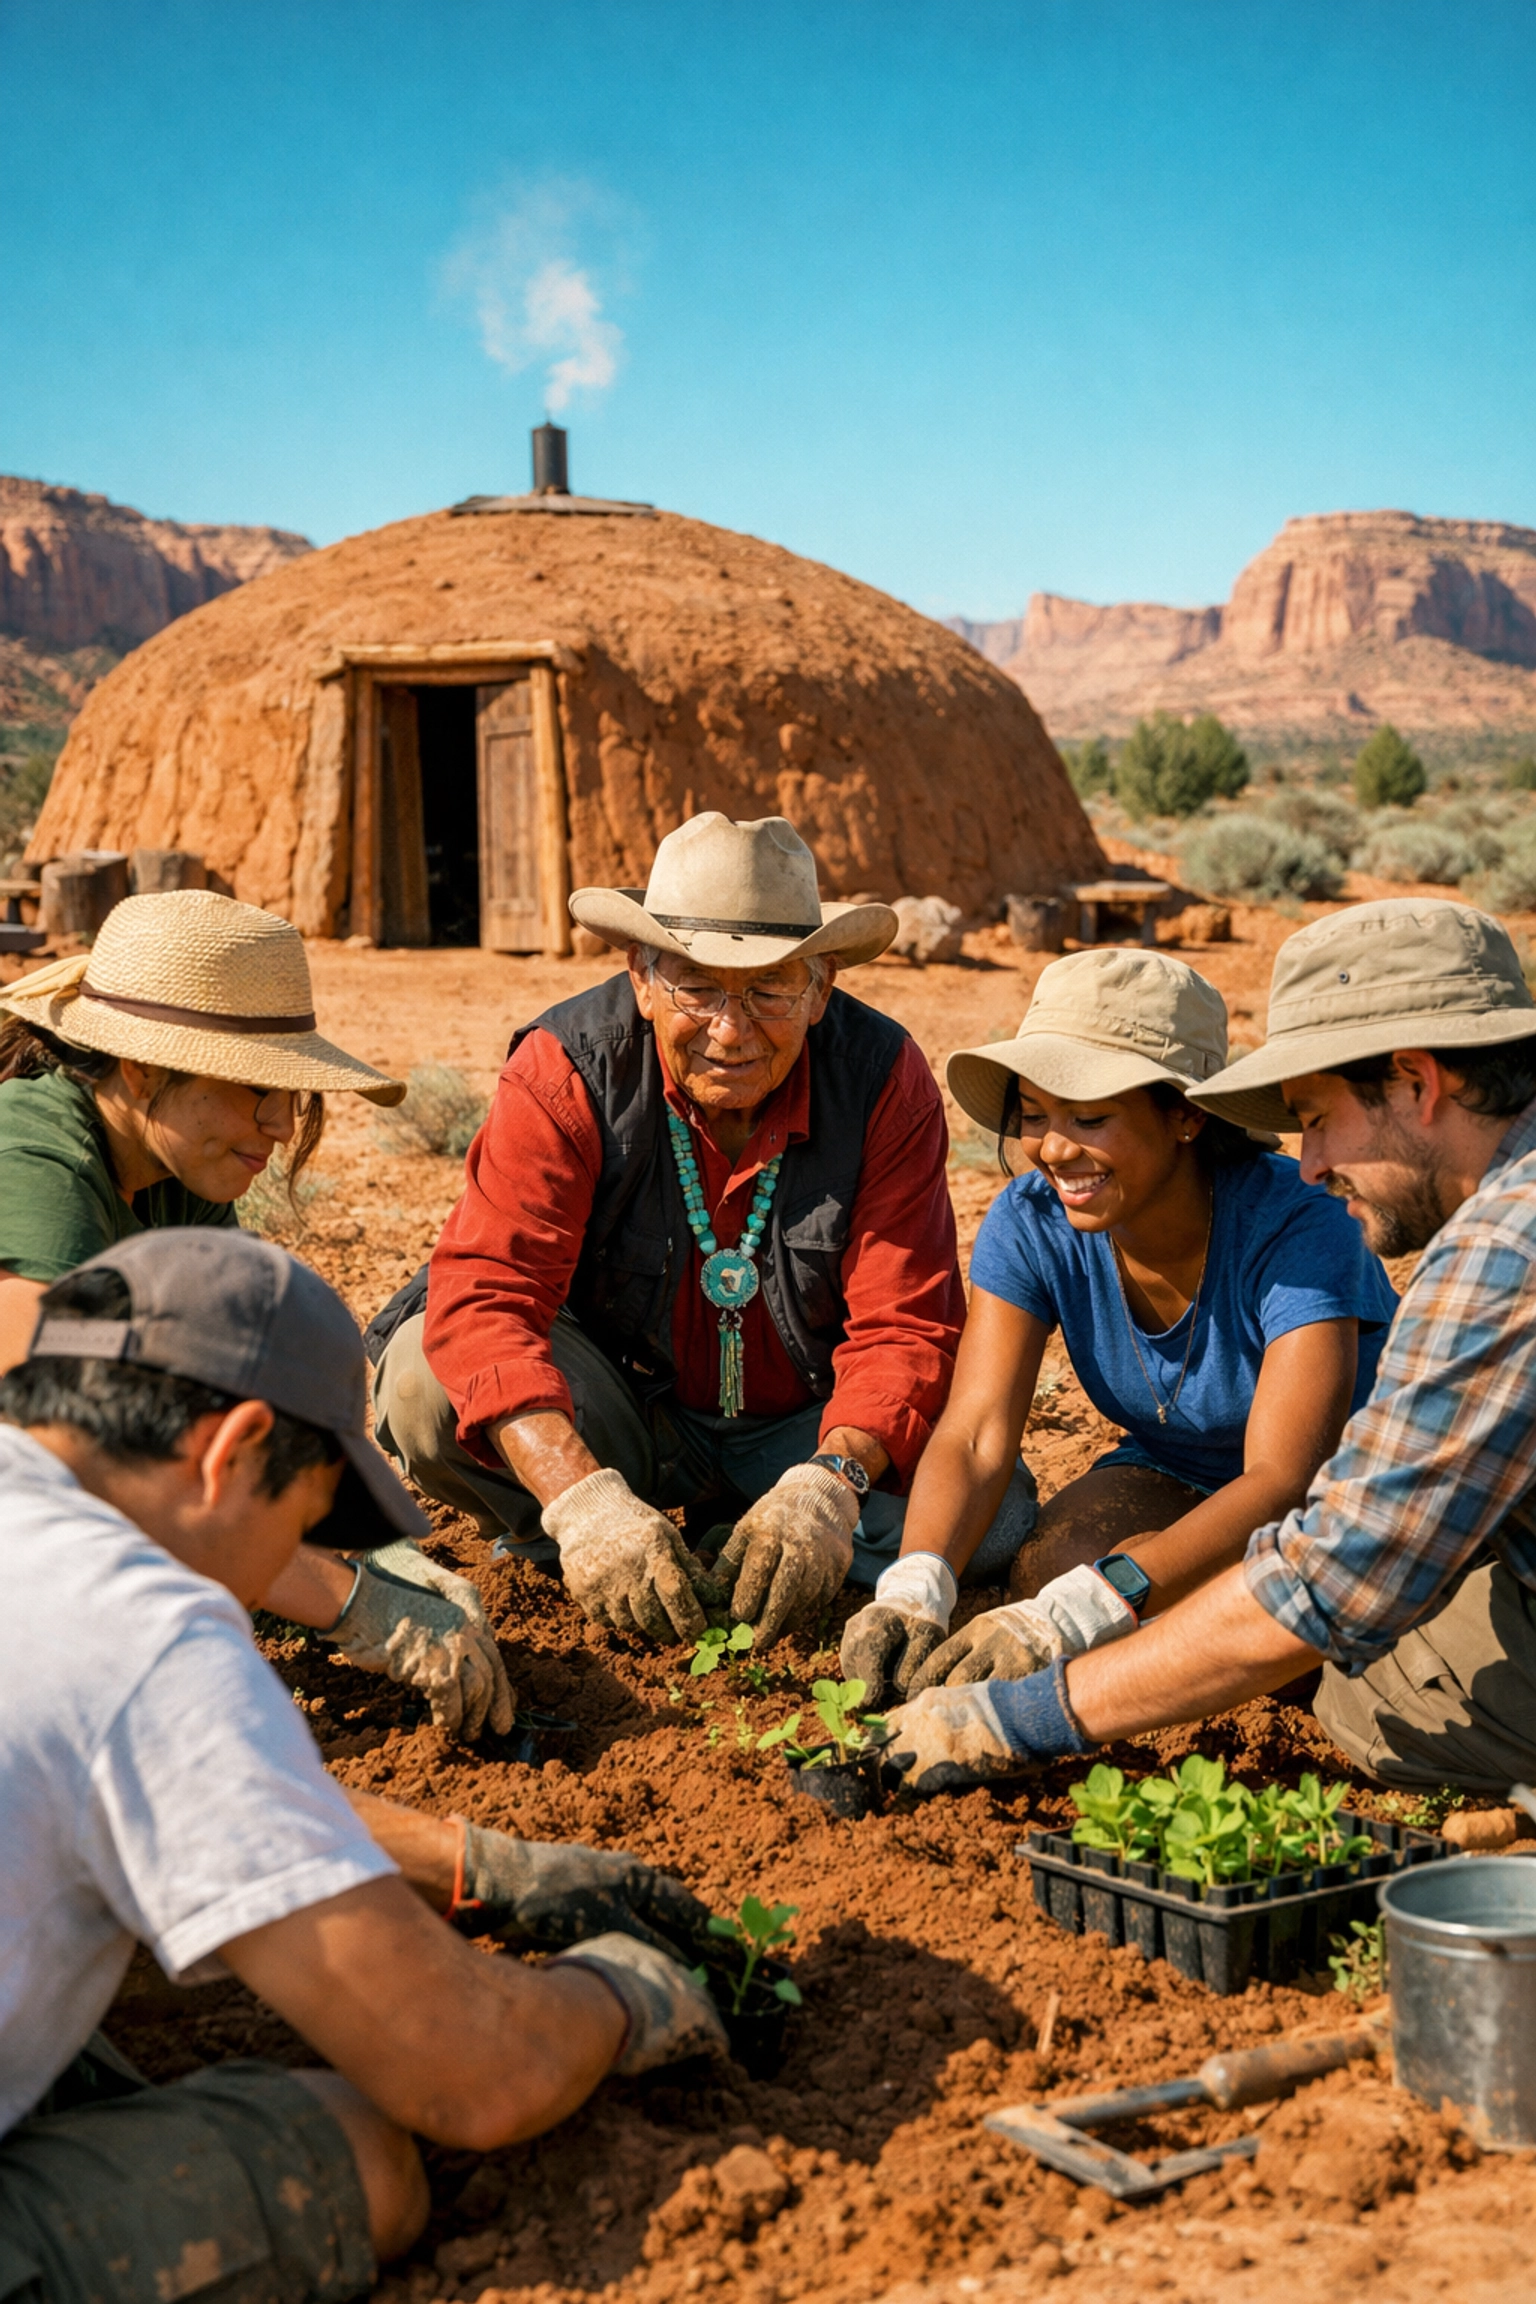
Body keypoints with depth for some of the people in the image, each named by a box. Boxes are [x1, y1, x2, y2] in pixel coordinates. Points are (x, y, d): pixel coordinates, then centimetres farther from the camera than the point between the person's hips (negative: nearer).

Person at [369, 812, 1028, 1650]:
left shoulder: (883, 1078, -17)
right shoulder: (566, 1070, -20)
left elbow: (902, 1328, -19)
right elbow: (481, 1296, -30)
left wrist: (827, 1485, -39)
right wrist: (583, 1496, -45)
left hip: (811, 1427, 2)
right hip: (616, 1413, -1)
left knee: (990, 1516, -24)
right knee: (426, 1385, -29)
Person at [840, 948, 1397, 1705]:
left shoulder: (1298, 1229, -30)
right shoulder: (1032, 1224, -16)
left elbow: (1283, 1480, -38)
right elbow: (974, 1434, -23)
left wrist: (1075, 1614, -52)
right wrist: (913, 1588, -45)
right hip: (1177, 1479, 4)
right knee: (1047, 1568, -28)